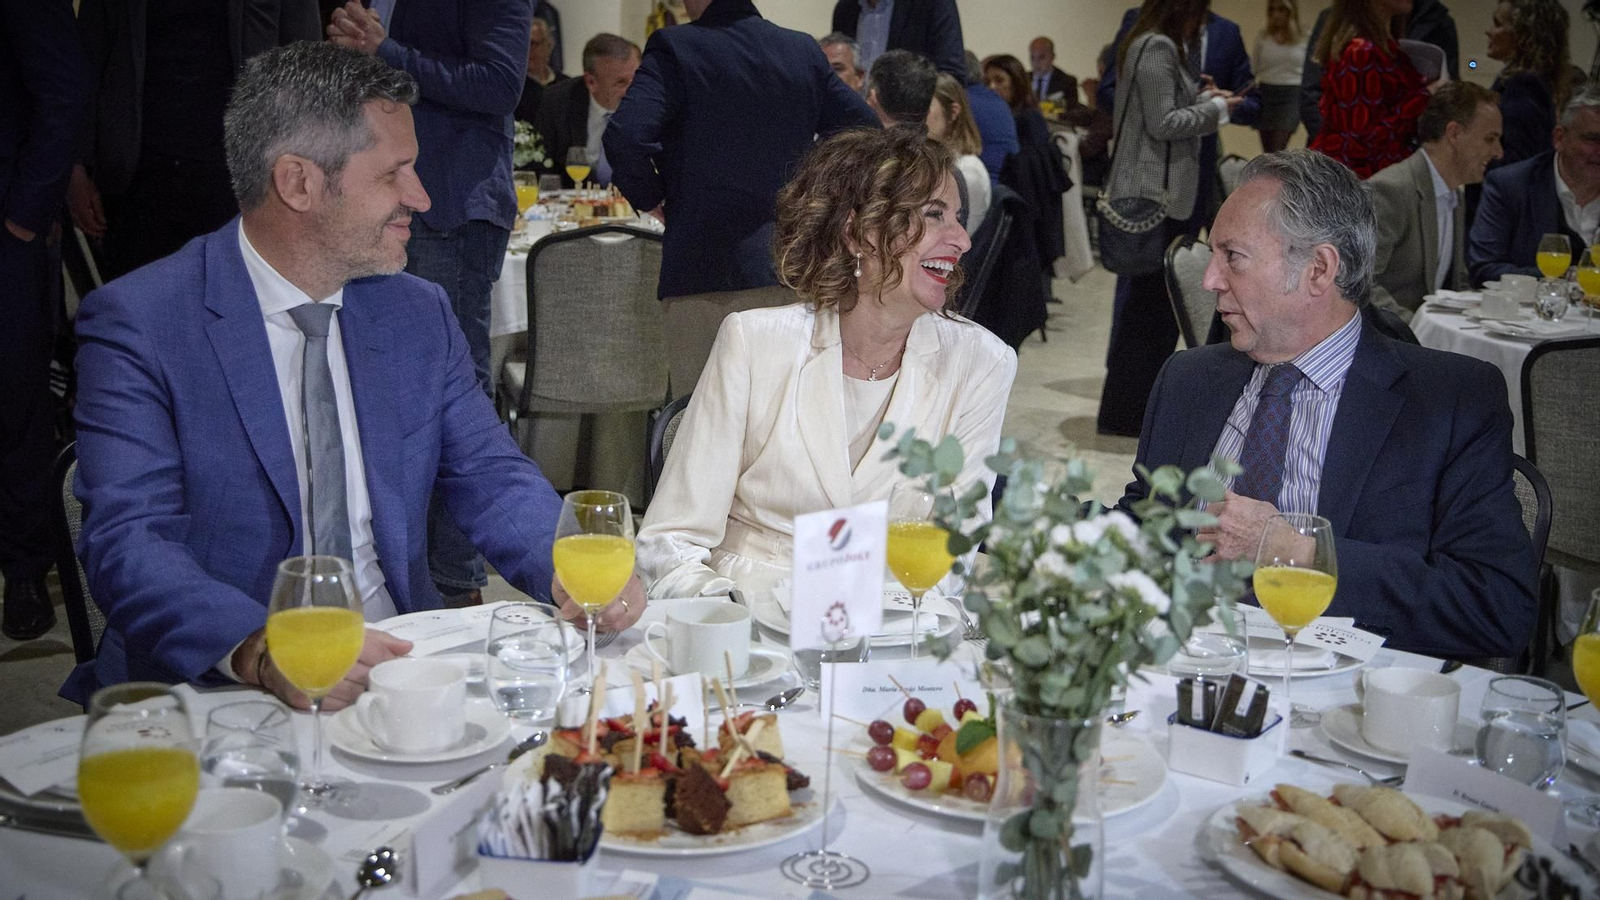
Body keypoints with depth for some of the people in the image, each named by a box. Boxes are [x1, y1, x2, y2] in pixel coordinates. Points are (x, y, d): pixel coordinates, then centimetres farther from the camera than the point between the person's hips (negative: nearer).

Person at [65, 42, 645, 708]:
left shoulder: (421, 315, 9)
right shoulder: (135, 325, -8)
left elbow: (490, 477, 9)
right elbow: (128, 542, -17)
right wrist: (264, 653, -36)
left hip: (402, 664, 5)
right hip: (221, 692, -5)